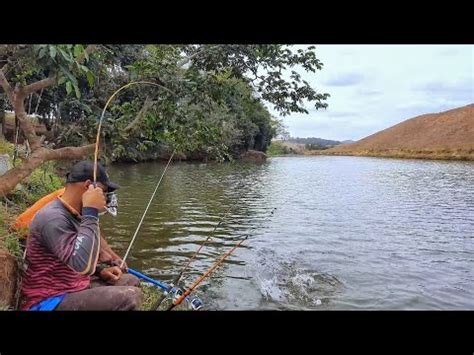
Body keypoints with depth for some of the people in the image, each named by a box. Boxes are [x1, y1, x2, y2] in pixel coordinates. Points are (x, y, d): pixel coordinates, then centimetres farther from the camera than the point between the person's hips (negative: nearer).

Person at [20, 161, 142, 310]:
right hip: (50, 301, -10)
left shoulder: (73, 214, 9)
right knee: (131, 297, -24)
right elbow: (84, 266, -35)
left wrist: (100, 270, 4)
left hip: (73, 286, 10)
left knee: (131, 281, 12)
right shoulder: (53, 217, -23)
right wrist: (91, 212, -31)